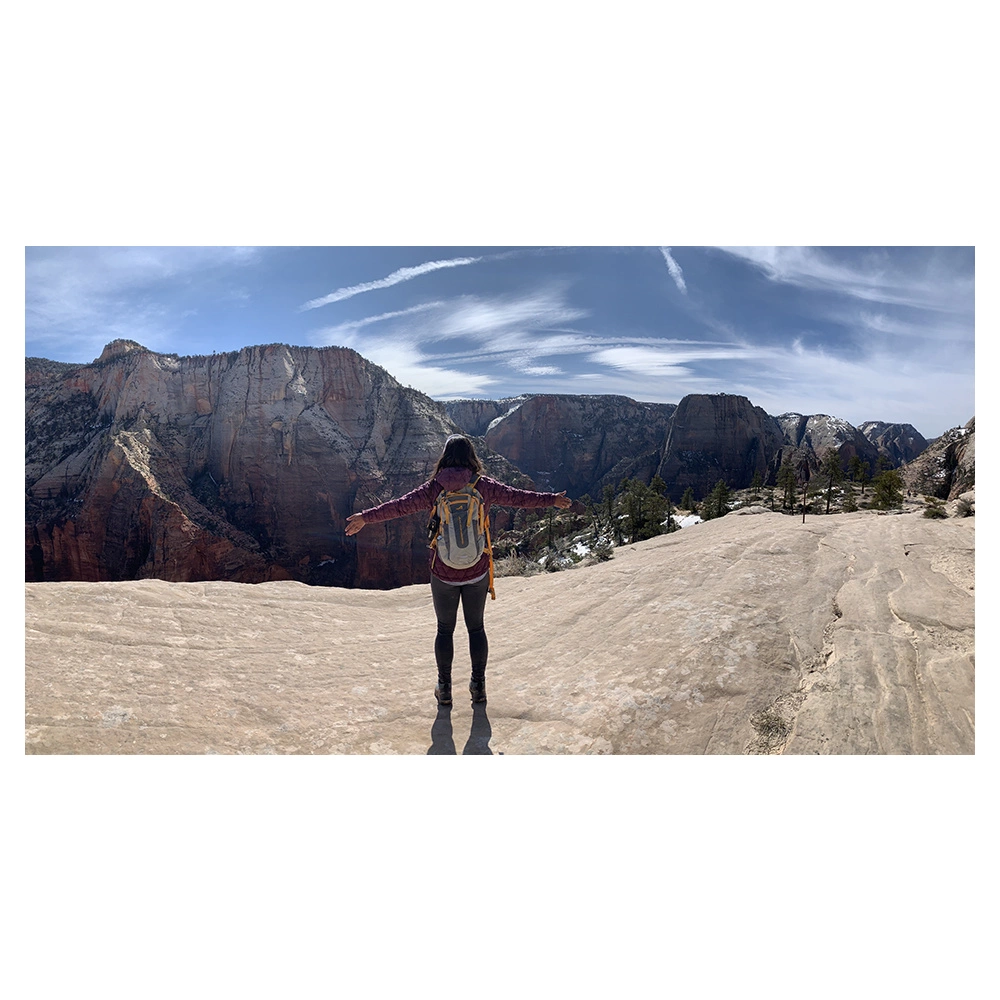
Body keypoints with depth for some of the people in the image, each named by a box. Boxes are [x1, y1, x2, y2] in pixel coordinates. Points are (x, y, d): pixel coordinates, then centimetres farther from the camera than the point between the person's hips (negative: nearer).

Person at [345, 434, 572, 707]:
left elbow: (401, 505, -10)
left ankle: (444, 690, 26)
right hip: (477, 572, 1)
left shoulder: (435, 488, -10)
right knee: (476, 627, 17)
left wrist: (367, 517, -1)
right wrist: (551, 500, 14)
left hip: (443, 574, -1)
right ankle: (478, 686, 28)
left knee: (445, 630, 15)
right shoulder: (483, 486, -7)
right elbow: (518, 497, 1)